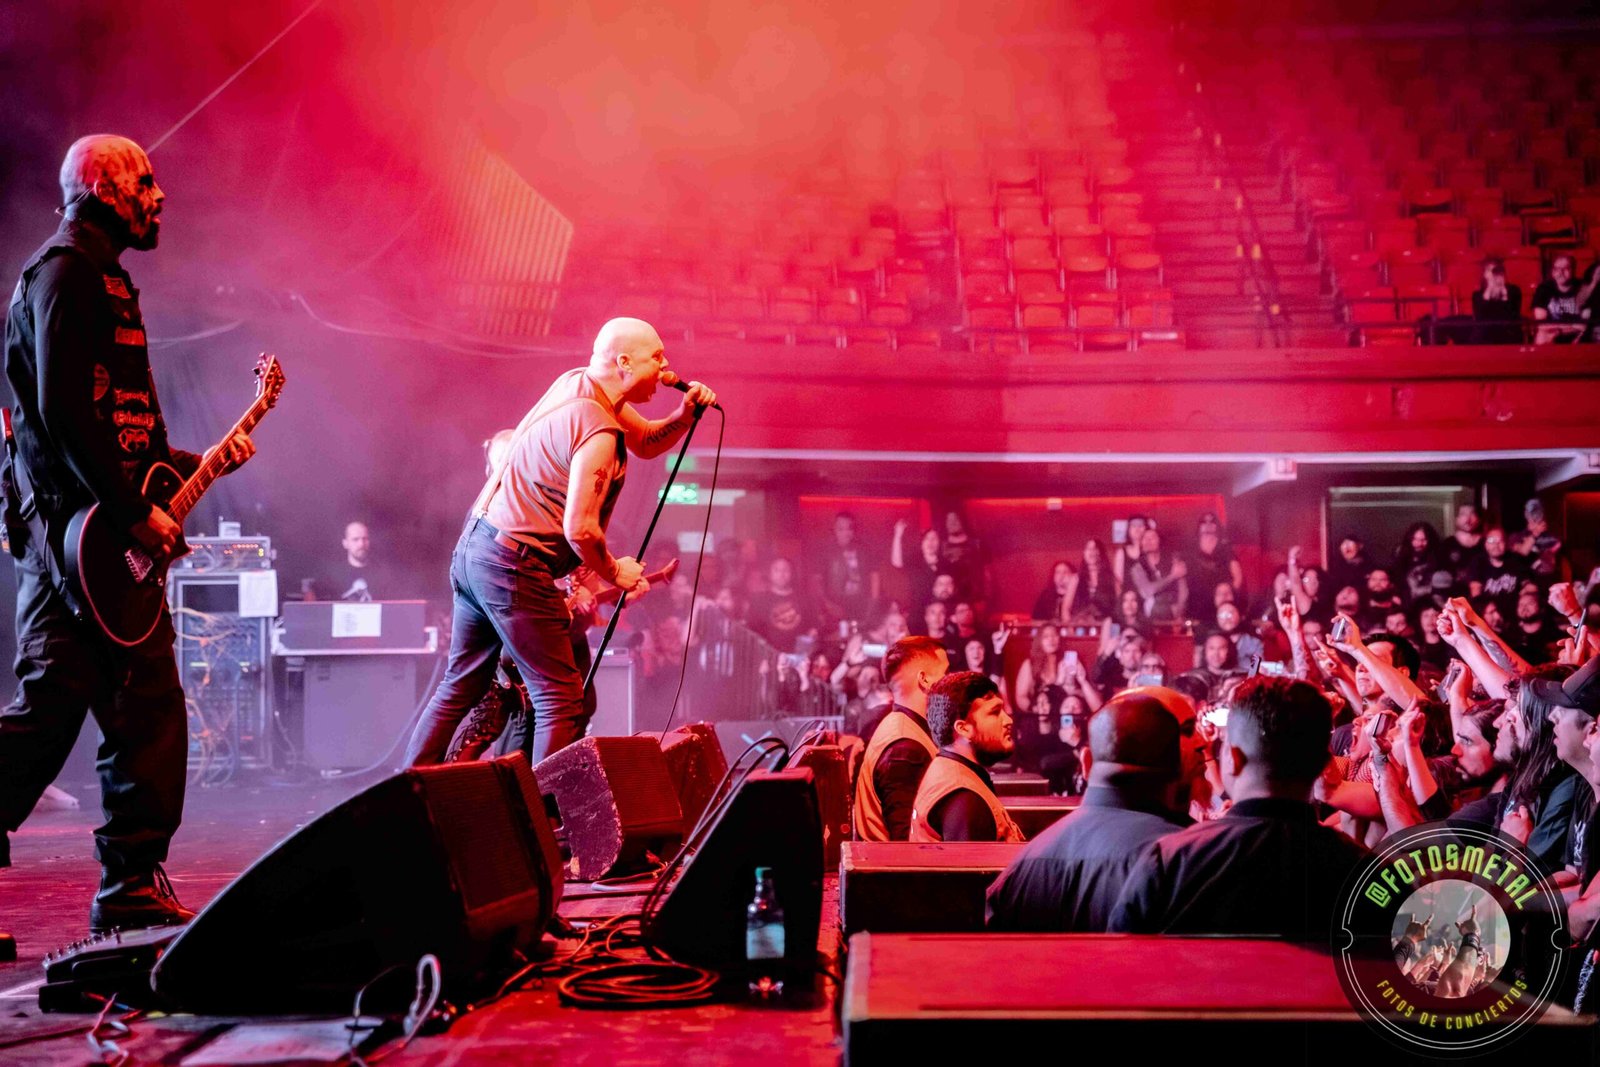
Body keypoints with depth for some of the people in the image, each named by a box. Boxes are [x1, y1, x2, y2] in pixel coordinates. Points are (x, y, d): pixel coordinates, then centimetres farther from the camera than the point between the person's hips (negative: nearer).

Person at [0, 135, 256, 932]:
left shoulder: (103, 281, 24)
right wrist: (135, 514, -20)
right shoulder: (65, 271, -7)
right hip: (73, 530, -10)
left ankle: (133, 888, 12)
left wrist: (199, 464, 18)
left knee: (150, 711, 7)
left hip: (114, 537, 10)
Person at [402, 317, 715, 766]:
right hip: (514, 567, -10)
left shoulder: (576, 382, 8)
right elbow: (579, 529, -24)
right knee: (561, 700, -4)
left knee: (462, 685, 19)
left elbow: (646, 442, 18)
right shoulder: (598, 430, -20)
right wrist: (615, 573, -6)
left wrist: (685, 414, -1)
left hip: (471, 547, 10)